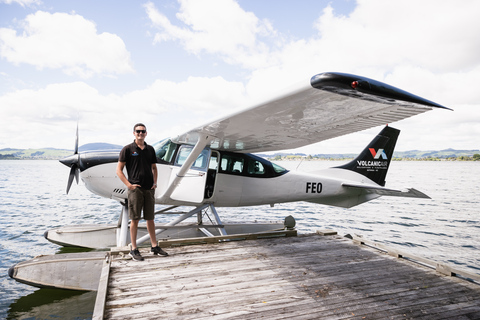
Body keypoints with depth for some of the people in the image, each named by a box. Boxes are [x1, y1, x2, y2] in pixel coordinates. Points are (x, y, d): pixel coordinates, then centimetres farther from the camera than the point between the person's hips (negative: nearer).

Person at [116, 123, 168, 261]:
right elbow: (119, 170, -2)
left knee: (150, 218, 11)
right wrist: (129, 184, -11)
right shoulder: (127, 149, -1)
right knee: (135, 219, 1)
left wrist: (155, 182, 7)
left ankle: (154, 246, 20)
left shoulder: (150, 149, 12)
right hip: (135, 189, -4)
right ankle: (134, 250, 12)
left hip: (149, 189, 4)